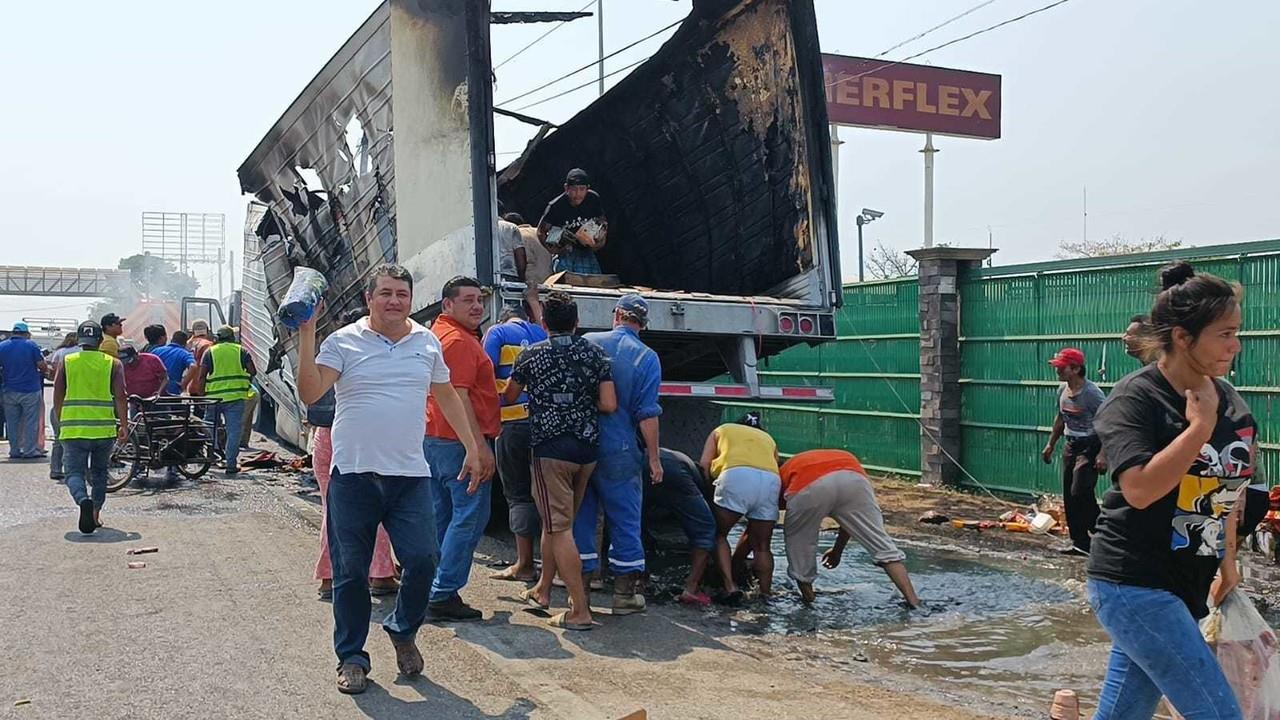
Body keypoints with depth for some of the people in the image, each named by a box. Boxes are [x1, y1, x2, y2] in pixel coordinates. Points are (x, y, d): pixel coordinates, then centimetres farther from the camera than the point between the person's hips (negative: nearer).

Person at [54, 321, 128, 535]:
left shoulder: (66, 362, 5)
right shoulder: (113, 364, 2)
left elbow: (58, 395, 6)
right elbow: (120, 396, -6)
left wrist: (61, 422, 18)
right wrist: (124, 425, -3)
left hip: (73, 428, -1)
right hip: (104, 428, 1)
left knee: (74, 472, 0)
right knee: (99, 473, 18)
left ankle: (84, 501, -29)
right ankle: (96, 514, 21)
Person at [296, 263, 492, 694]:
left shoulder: (427, 342, 11)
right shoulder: (344, 341, -1)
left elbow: (447, 397, 21)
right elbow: (309, 394, -12)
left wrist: (472, 448, 20)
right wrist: (307, 335, -17)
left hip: (410, 475, 2)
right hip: (353, 474, -2)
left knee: (422, 560, -6)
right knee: (350, 572, 5)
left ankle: (403, 630, 23)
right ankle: (351, 658, 22)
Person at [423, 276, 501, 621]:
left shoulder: (437, 334, 18)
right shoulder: (460, 341, -14)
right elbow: (458, 397, -22)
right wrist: (480, 446, -23)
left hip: (432, 438, 11)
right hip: (460, 441, -10)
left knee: (440, 515, 15)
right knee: (470, 515, -6)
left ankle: (433, 589, 21)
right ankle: (443, 594, -7)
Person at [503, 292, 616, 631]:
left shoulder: (532, 356, -2)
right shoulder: (596, 354, 3)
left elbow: (509, 396, 15)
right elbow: (609, 405, -4)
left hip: (551, 447, -5)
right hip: (588, 447, 5)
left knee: (559, 527, -4)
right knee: (554, 520, 19)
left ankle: (580, 610, -7)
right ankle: (542, 589, 32)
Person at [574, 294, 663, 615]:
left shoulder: (588, 342, 2)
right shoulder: (647, 358, -5)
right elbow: (647, 414, -9)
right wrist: (654, 457, -1)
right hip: (618, 450, -2)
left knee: (581, 515, 11)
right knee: (625, 519, 8)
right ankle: (625, 592, 11)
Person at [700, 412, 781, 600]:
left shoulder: (722, 430, 33)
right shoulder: (768, 439, 38)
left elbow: (704, 464, 15)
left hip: (736, 475, -3)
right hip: (771, 480, 3)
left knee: (719, 535, 11)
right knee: (761, 546, 16)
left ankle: (730, 585, -3)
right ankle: (766, 593, 12)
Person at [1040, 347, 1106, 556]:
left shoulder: (1092, 393, -19)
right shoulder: (1063, 390, 6)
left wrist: (1102, 454, -24)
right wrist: (1051, 444, 23)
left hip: (1090, 447, -8)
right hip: (1071, 445, 8)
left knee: (1080, 492, -17)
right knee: (1069, 497, 7)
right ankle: (1080, 542, 14)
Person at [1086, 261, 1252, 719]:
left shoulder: (1230, 402, 8)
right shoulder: (1136, 398, -13)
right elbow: (1140, 489, -26)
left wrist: (1227, 563, 25)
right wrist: (1200, 425, -19)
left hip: (1186, 589, 7)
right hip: (1133, 583, -7)